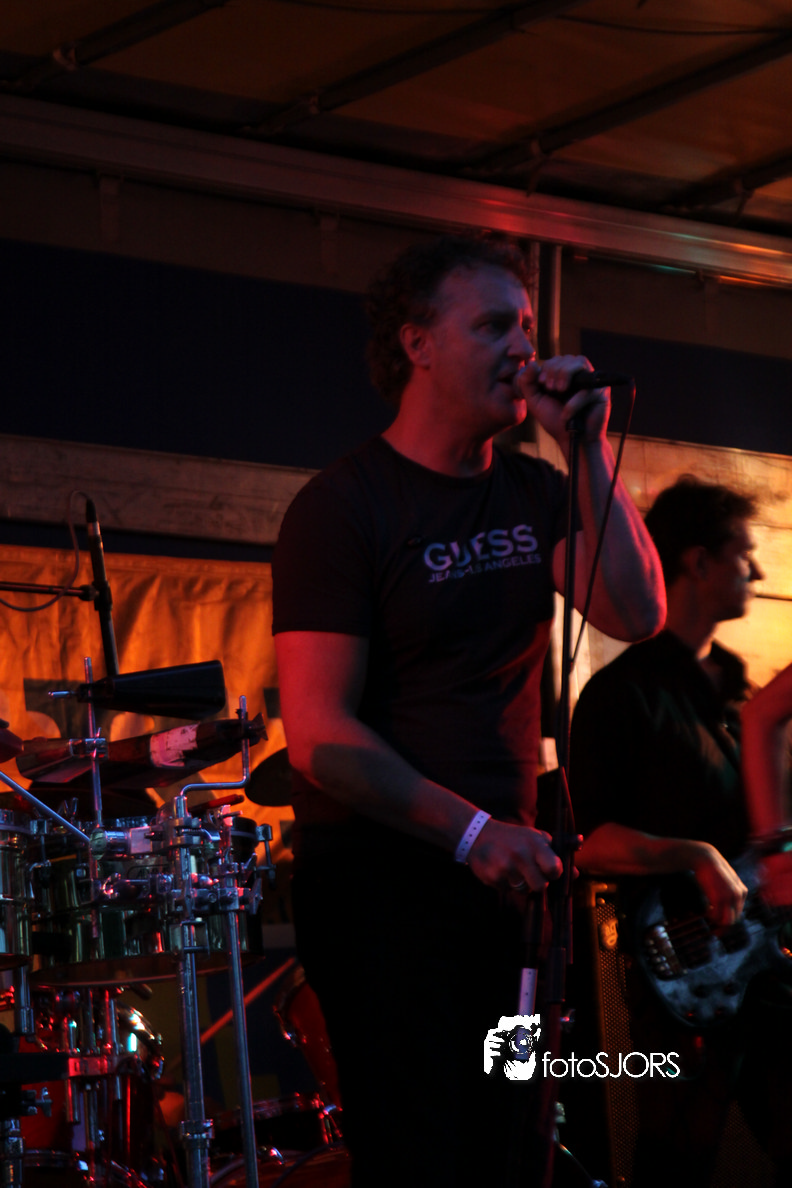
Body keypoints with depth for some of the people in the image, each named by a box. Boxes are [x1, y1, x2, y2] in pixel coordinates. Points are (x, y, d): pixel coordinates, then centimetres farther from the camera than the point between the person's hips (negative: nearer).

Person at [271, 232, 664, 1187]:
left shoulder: (533, 492, 10)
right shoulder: (341, 507, -12)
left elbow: (637, 614, -4)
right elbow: (320, 735, -18)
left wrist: (589, 448, -8)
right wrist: (472, 833, -21)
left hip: (504, 868, 6)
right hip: (381, 883, -6)